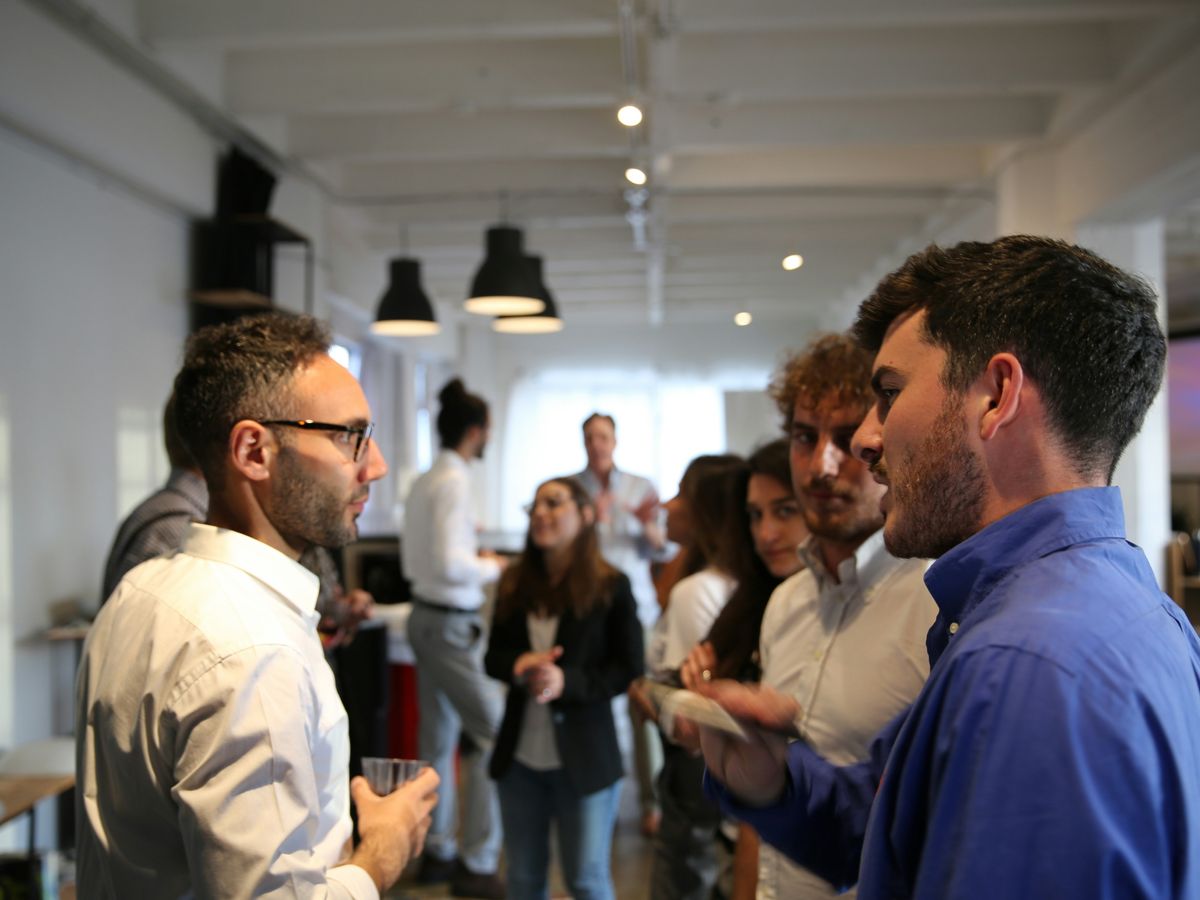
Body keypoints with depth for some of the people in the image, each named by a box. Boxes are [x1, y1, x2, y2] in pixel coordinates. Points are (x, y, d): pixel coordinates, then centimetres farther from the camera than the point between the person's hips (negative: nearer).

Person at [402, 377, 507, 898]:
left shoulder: (423, 482, 9)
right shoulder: (454, 482, -17)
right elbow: (451, 565, -24)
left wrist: (474, 559, 11)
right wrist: (491, 568, -7)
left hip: (426, 615, 9)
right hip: (452, 625, -9)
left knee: (438, 738, 15)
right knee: (493, 733, -2)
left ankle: (437, 853, 26)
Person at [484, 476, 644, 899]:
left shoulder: (611, 586, -10)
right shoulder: (514, 583, 4)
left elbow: (630, 670, -9)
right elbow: (493, 656, 9)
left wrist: (567, 681, -24)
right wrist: (518, 665, -15)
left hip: (584, 757, -4)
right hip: (519, 756, 4)